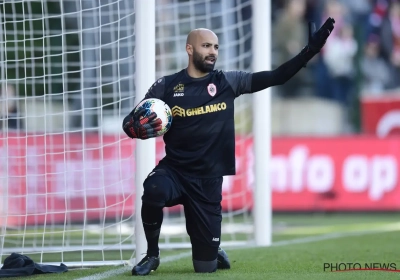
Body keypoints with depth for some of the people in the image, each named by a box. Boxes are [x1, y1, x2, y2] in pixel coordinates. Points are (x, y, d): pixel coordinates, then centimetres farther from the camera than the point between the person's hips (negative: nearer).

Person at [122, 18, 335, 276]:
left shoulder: (228, 82, 2)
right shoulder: (166, 87, -1)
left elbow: (276, 77, -2)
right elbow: (129, 122, 2)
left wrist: (310, 50, -13)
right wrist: (139, 129, -23)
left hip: (208, 181, 1)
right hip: (174, 170, -1)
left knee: (206, 266, 0)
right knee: (154, 190, -38)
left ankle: (214, 253, 42)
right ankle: (152, 255, -11)